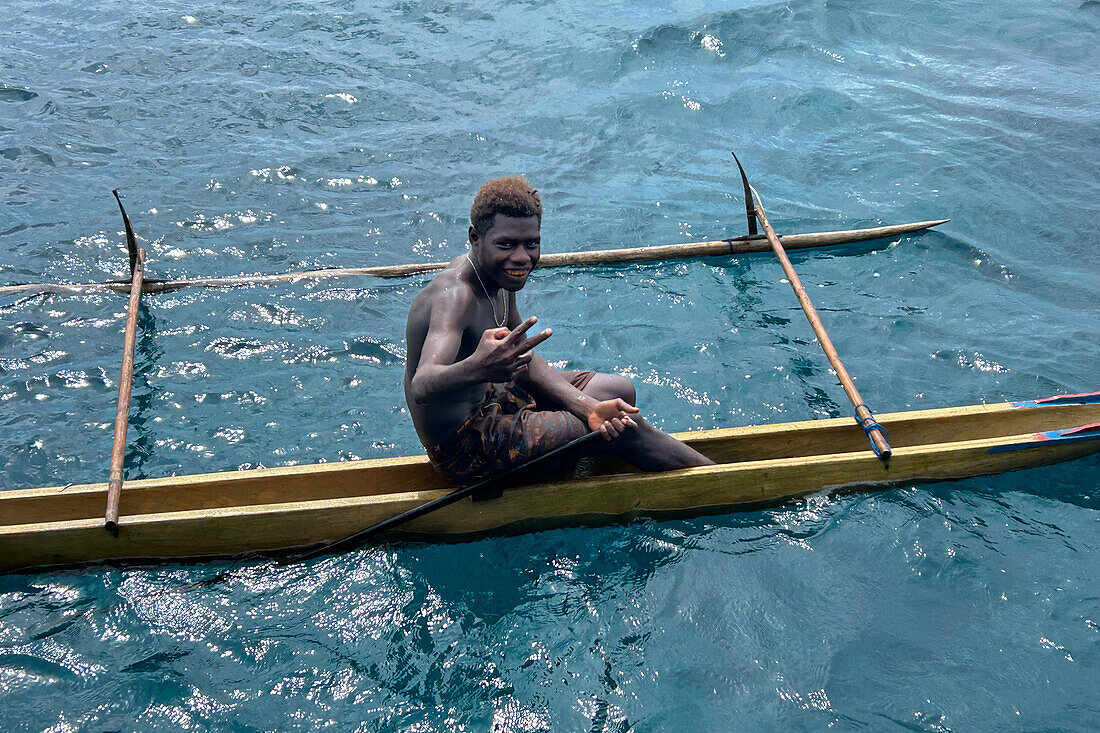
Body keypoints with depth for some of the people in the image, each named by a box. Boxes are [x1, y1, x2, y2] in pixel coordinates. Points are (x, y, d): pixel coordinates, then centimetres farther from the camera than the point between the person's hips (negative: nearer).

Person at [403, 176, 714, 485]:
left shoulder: (498, 276, 0)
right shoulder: (454, 295, -30)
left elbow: (523, 360, 3)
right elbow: (421, 388, -45)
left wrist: (589, 407, -11)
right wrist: (475, 369, -67)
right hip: (464, 451, -10)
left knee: (620, 389, 15)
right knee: (629, 428, -11)